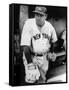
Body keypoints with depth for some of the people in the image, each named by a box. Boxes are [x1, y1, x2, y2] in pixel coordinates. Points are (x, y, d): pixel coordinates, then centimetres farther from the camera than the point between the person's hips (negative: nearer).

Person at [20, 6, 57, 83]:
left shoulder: (49, 26, -4)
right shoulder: (29, 24, -18)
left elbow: (53, 41, 18)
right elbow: (25, 45, -20)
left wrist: (52, 52, 8)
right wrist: (30, 62, -22)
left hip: (44, 57, 4)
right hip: (31, 56, -4)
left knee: (42, 79, 14)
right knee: (31, 79, -16)